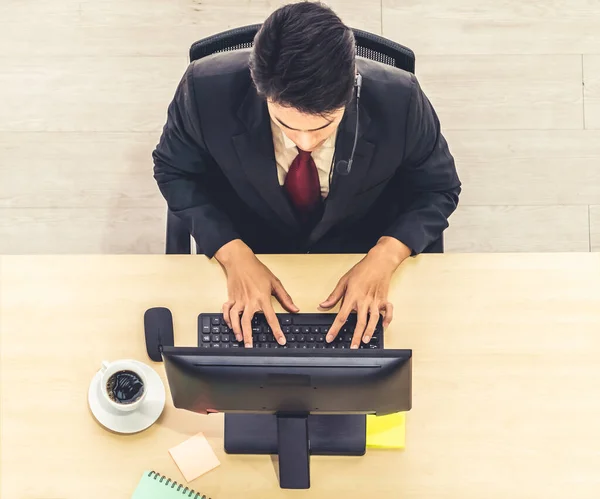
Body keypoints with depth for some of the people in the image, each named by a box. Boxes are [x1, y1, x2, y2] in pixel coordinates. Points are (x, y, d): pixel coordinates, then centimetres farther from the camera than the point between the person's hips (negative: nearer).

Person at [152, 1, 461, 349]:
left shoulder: (399, 101, -32)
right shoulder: (208, 90, -30)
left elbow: (438, 189, -13)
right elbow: (175, 172, -9)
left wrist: (384, 256, -30)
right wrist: (234, 253, -25)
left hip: (361, 266, 3)